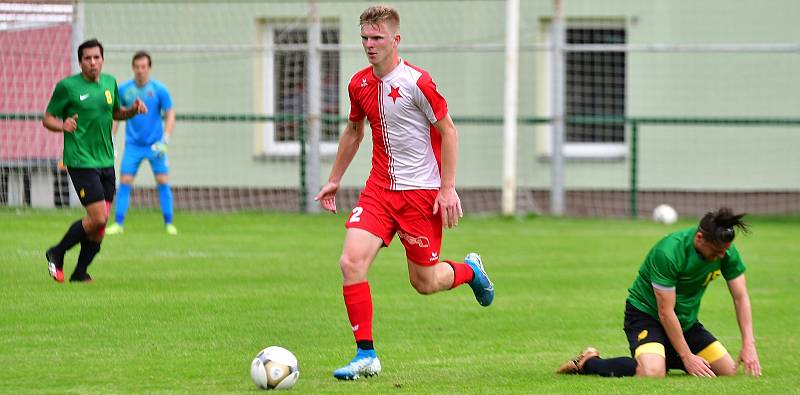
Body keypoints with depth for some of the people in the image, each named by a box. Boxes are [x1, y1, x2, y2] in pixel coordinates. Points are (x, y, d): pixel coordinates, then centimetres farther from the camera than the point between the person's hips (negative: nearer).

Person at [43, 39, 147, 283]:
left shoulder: (110, 83, 10)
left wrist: (133, 110, 6)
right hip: (81, 161, -6)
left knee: (100, 224, 4)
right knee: (98, 218, -14)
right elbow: (47, 119, -1)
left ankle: (80, 272, 16)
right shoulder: (67, 86, -7)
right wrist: (62, 126, -23)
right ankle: (57, 254, 6)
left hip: (106, 161, 6)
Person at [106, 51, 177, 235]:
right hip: (133, 144, 1)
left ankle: (168, 223, 3)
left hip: (155, 144, -1)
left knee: (162, 182, -5)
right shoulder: (124, 89, -1)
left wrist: (165, 140, -14)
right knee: (125, 182, -6)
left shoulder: (159, 90, -7)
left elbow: (170, 115, -3)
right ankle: (118, 223, -1)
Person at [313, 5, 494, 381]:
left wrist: (448, 188, -13)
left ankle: (470, 270, 38)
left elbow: (448, 131, -8)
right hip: (378, 189, 5)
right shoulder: (359, 84, 4)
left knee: (425, 283, 2)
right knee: (351, 261, -15)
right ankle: (366, 356, -8)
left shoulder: (417, 82, -14)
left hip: (421, 191, -5)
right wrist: (334, 180, 23)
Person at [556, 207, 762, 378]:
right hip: (646, 314, -8)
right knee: (652, 374, -34)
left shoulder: (726, 252, -11)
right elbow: (665, 312, -25)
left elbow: (740, 297, -2)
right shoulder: (668, 253, -30)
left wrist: (749, 345, -13)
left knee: (729, 370, -1)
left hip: (686, 320, 8)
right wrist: (687, 357, -22)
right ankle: (589, 363, -7)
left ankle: (665, 359, 21)